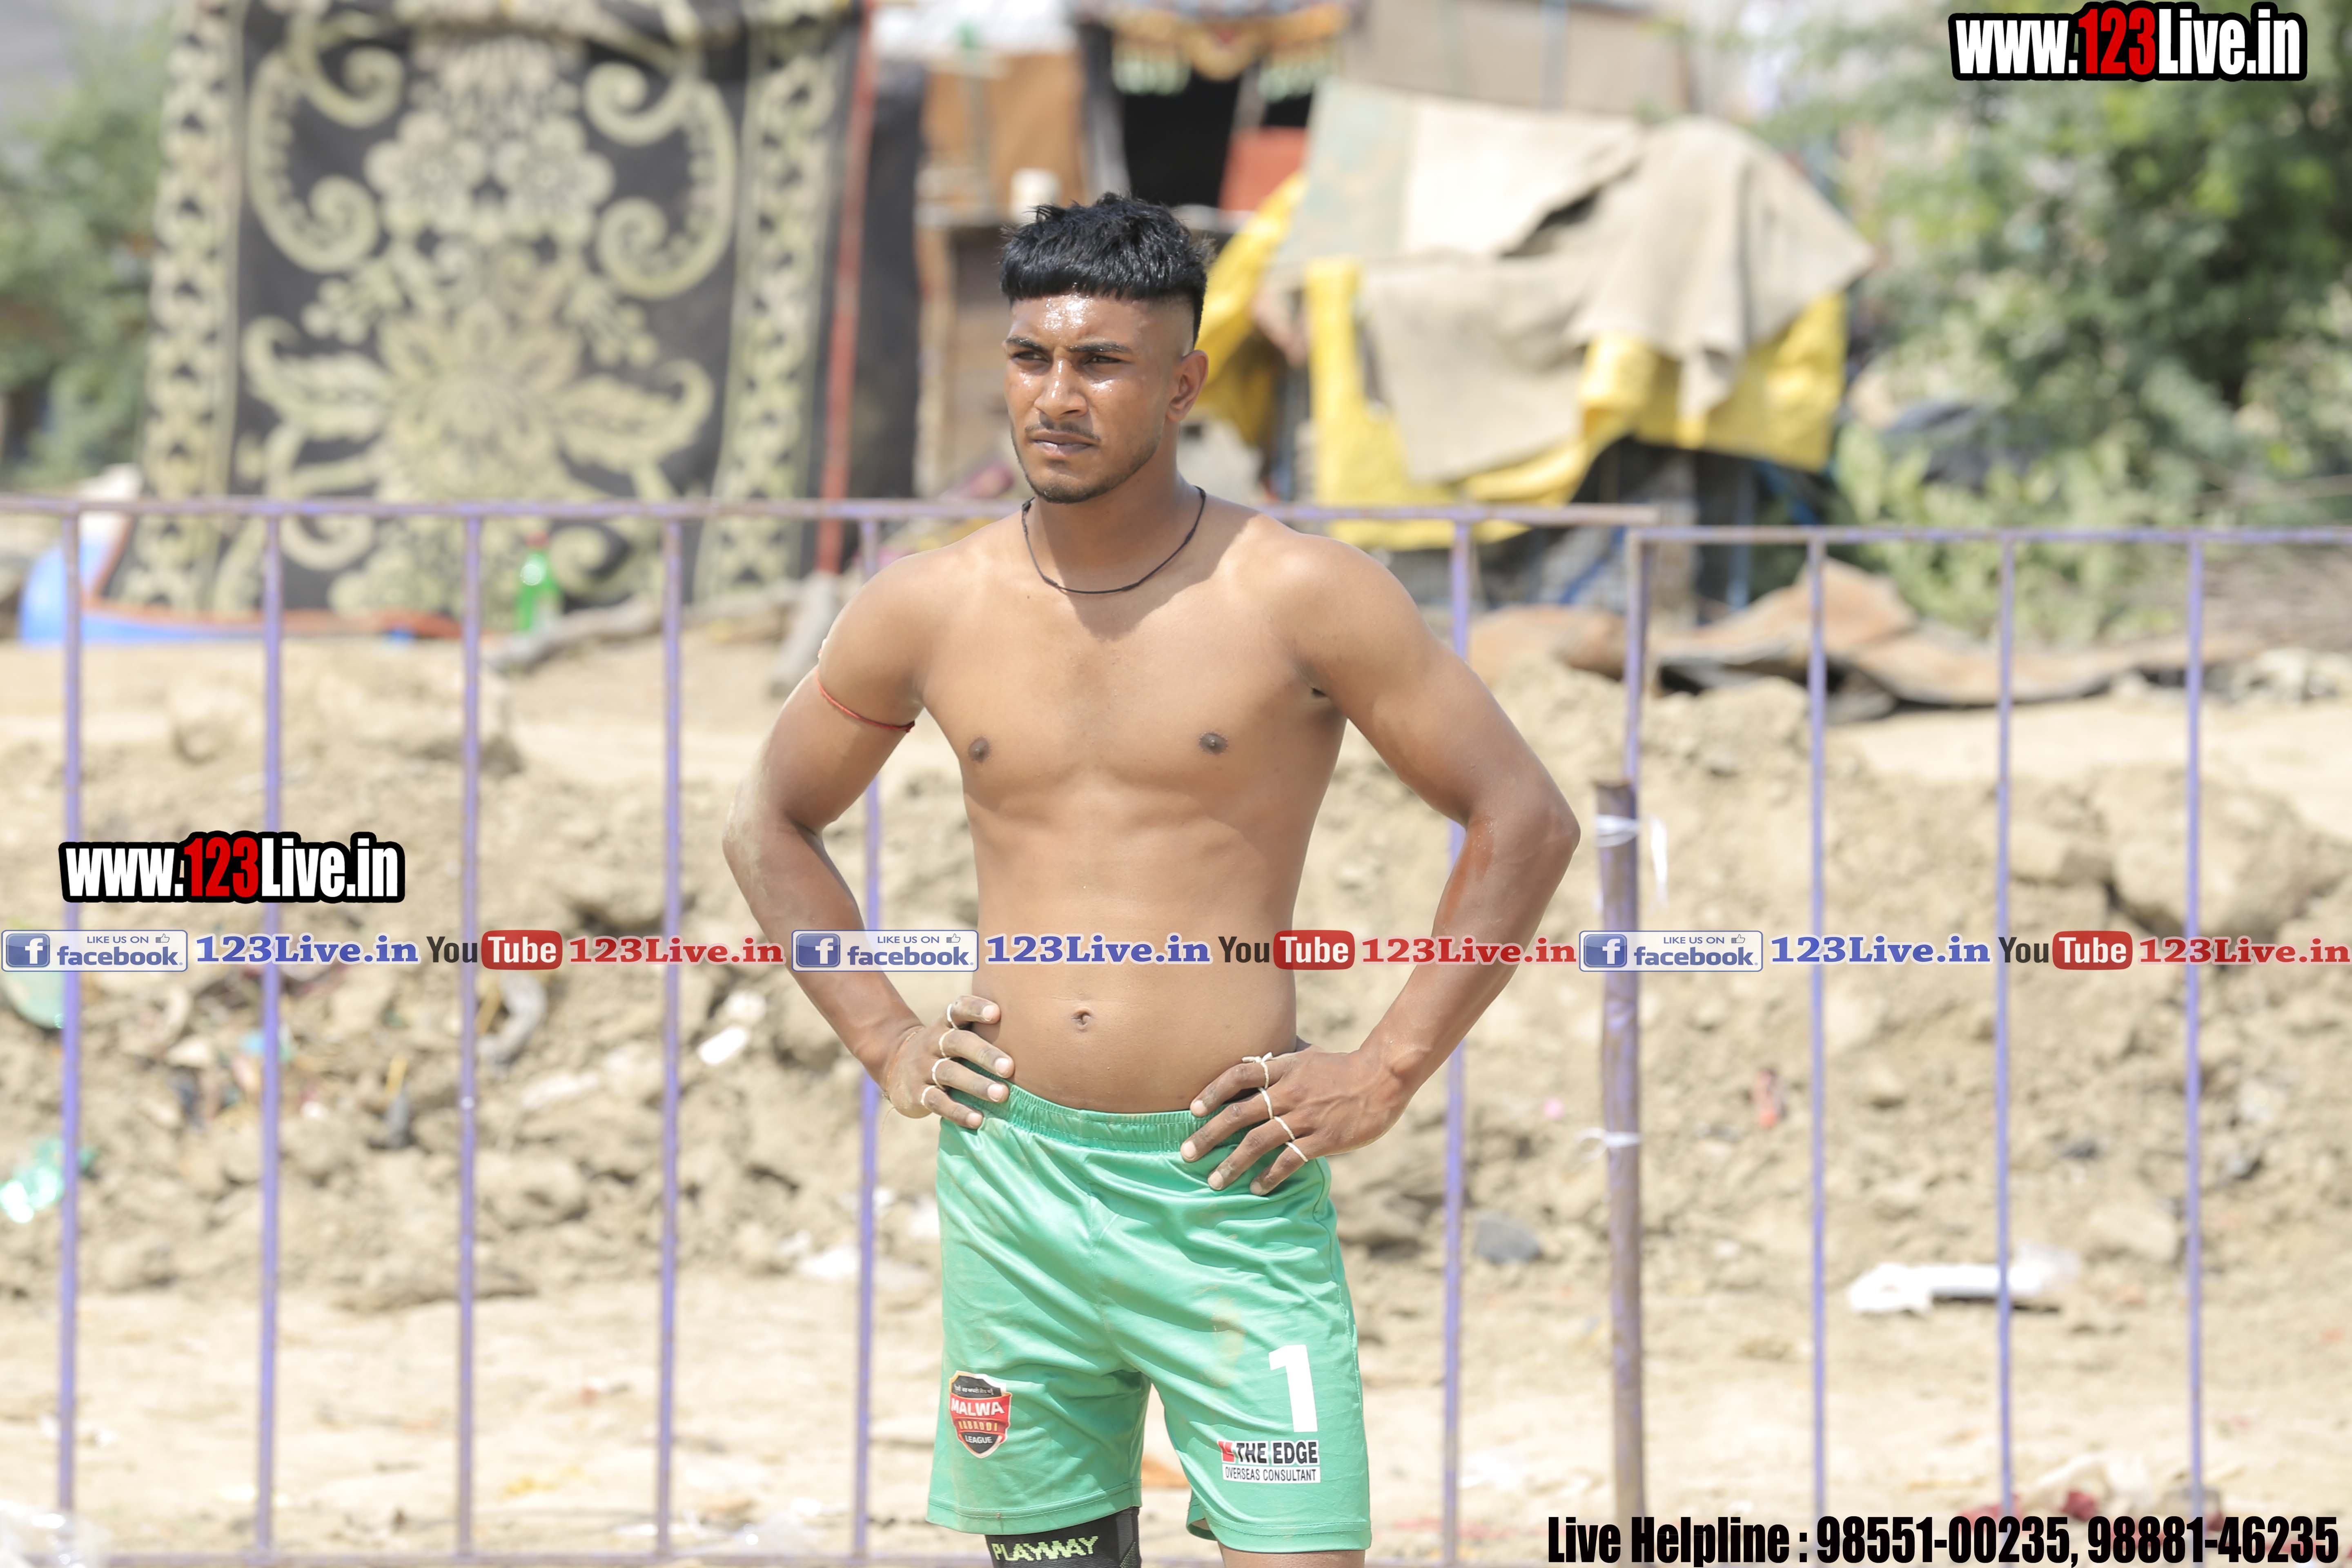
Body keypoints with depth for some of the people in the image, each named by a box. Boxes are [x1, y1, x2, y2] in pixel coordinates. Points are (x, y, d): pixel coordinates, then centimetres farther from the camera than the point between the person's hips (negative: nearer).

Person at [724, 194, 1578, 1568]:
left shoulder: (1300, 598, -4)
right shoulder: (929, 611, 6)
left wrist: (1386, 1076, -5)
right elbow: (773, 822, 22)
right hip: (1013, 1182, 3)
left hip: (1231, 1188, -3)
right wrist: (883, 1038, 10)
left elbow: (1527, 822, -1)